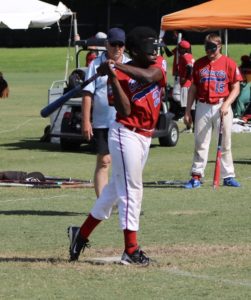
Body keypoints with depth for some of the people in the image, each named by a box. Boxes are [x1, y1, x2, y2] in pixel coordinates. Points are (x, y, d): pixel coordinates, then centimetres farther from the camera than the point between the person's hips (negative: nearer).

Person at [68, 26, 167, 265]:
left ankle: (81, 234, 27)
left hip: (145, 136, 7)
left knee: (117, 188, 15)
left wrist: (118, 66, -26)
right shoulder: (120, 76, -11)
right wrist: (113, 76, -26)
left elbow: (149, 77, -22)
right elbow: (125, 111, -21)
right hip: (126, 134, -7)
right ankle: (131, 251, -6)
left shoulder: (159, 64, 1)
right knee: (131, 190, -7)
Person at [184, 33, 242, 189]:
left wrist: (226, 104, -15)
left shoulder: (229, 63, -1)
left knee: (225, 143, 3)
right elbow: (193, 88, 12)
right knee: (200, 143, 2)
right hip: (203, 107, 2)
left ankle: (228, 176, 10)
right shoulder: (199, 64, 8)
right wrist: (187, 112, 8)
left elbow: (236, 88, -1)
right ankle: (196, 177, 3)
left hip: (222, 107, -2)